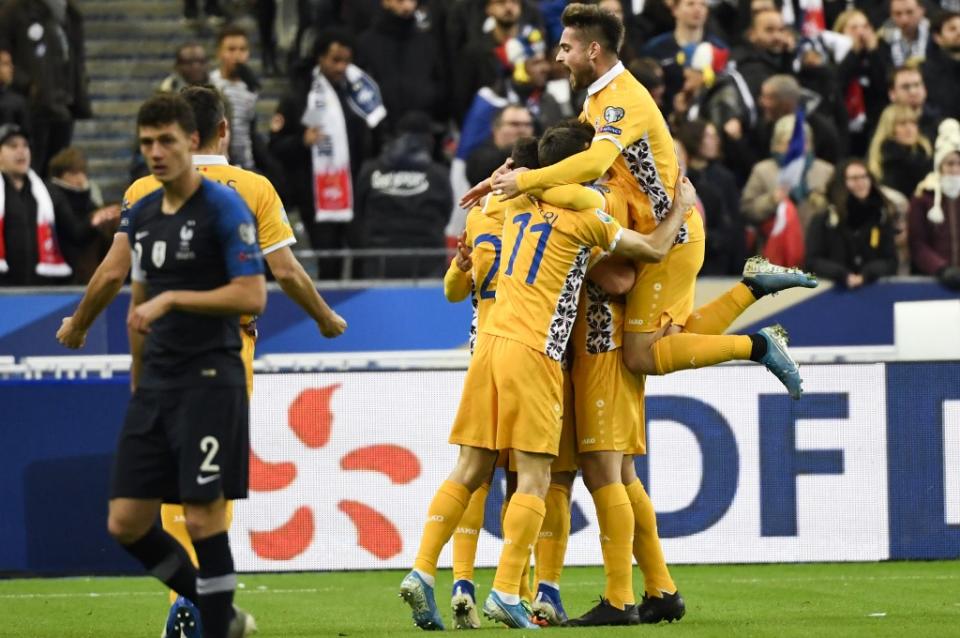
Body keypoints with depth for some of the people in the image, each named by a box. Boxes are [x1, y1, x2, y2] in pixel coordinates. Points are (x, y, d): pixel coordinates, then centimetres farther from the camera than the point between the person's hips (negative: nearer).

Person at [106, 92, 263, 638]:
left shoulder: (223, 208, -9)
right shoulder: (141, 215, 13)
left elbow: (253, 296, -16)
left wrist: (171, 300, -19)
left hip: (209, 382, -7)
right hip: (156, 384, 7)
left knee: (203, 517, -9)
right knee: (126, 522, 3)